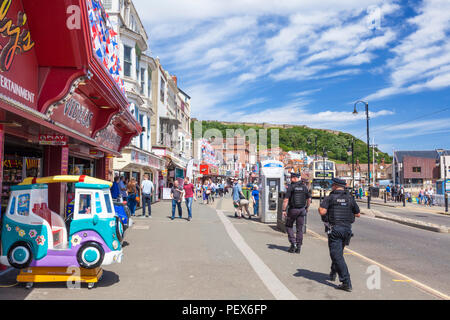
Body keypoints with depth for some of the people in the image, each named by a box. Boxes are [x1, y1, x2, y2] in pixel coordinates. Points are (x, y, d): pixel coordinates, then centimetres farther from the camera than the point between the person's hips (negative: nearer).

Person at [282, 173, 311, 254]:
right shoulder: (304, 187, 5)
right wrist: (307, 208, 24)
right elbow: (309, 199, 11)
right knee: (300, 229, 8)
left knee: (289, 226, 13)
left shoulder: (291, 187, -10)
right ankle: (298, 247, 10)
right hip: (302, 210, 4)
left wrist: (284, 210, -12)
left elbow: (286, 200, -15)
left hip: (293, 209, -4)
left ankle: (293, 243, 1)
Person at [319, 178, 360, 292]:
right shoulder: (350, 198, 8)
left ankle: (346, 282, -11)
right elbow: (358, 214, 13)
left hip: (334, 229, -6)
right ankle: (333, 273, 39)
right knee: (338, 252, 25)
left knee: (337, 255, -5)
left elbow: (322, 211, -19)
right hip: (347, 228, 6)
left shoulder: (330, 198, -5)